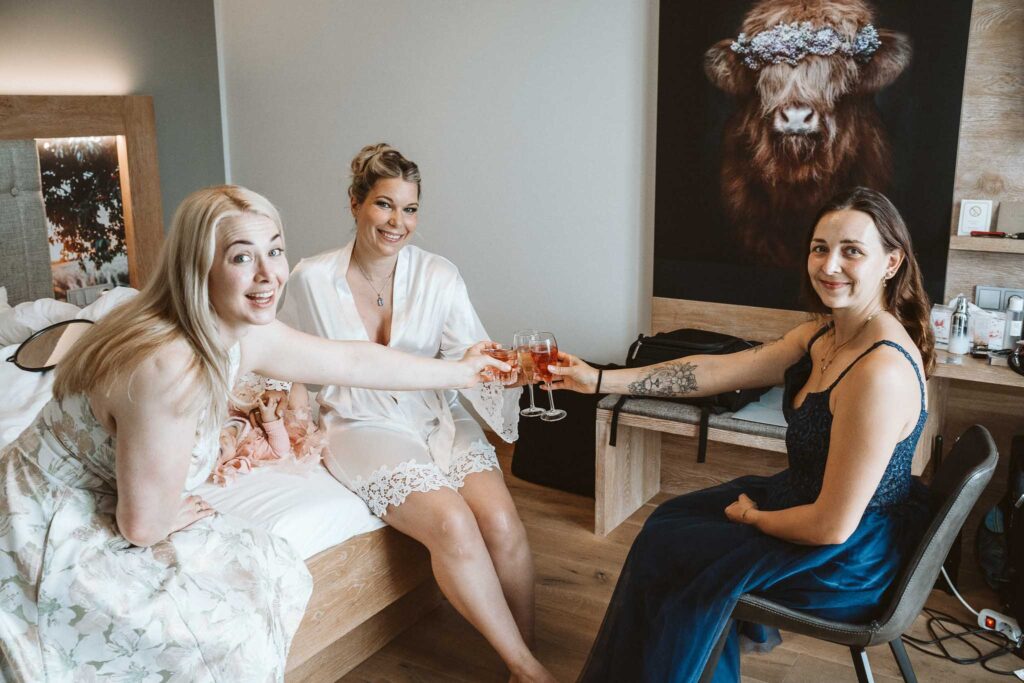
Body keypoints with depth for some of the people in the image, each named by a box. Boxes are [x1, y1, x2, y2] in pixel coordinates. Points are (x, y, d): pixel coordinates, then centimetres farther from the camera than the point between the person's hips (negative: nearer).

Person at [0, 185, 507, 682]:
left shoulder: (246, 336, -8)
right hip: (51, 539, -8)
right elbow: (143, 524, -26)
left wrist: (460, 371, 13)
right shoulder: (169, 368, -35)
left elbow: (355, 361, 4)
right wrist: (181, 514, -3)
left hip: (105, 515, 8)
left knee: (279, 574, 5)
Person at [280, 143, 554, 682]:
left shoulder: (439, 277, -2)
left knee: (502, 523, -23)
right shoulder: (312, 279, -3)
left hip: (436, 419, 2)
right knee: (451, 522, -26)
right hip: (363, 428, -2)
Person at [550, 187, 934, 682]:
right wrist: (601, 380, -2)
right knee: (672, 516, 23)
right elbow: (716, 371, -1)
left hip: (847, 557, -8)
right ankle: (744, 624, 45)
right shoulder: (823, 335, -3)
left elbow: (832, 527, -29)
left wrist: (751, 517, -9)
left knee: (658, 549, 7)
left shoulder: (880, 372, -32)